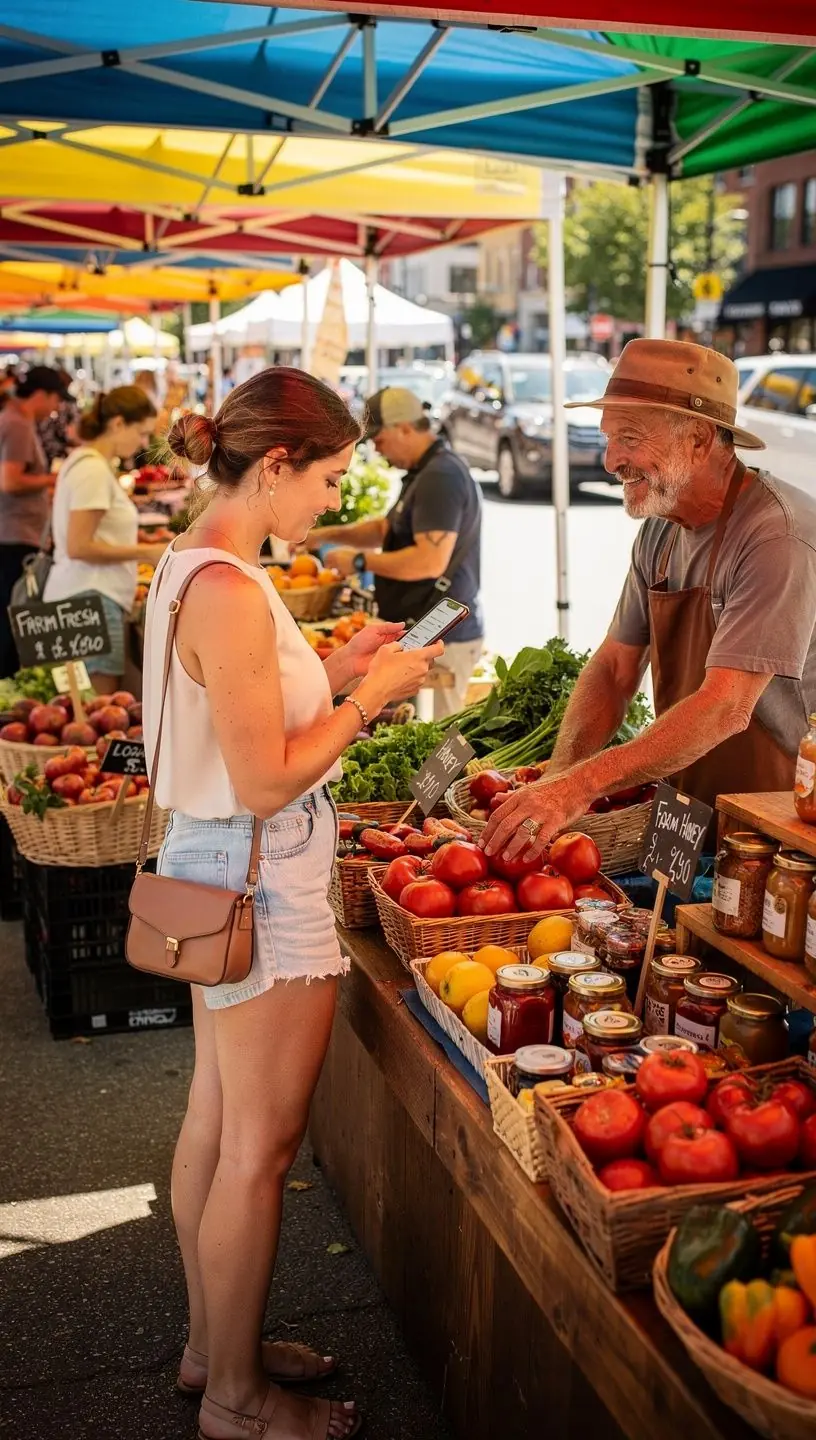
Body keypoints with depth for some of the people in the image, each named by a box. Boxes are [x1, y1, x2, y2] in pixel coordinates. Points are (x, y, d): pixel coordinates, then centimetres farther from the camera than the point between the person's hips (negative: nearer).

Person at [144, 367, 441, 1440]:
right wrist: (371, 695, -13)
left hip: (217, 870, 10)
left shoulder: (196, 566, 8)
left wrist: (333, 671, 8)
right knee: (260, 1146, 4)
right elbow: (266, 783, -23)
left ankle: (212, 1345, 37)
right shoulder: (230, 592, -24)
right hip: (261, 881, -10)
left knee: (216, 1121, 20)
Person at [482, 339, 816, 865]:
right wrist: (559, 780, -7)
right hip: (692, 818, 7)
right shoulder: (661, 528, 7)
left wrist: (584, 783, -31)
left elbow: (725, 708, -25)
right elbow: (614, 667, 8)